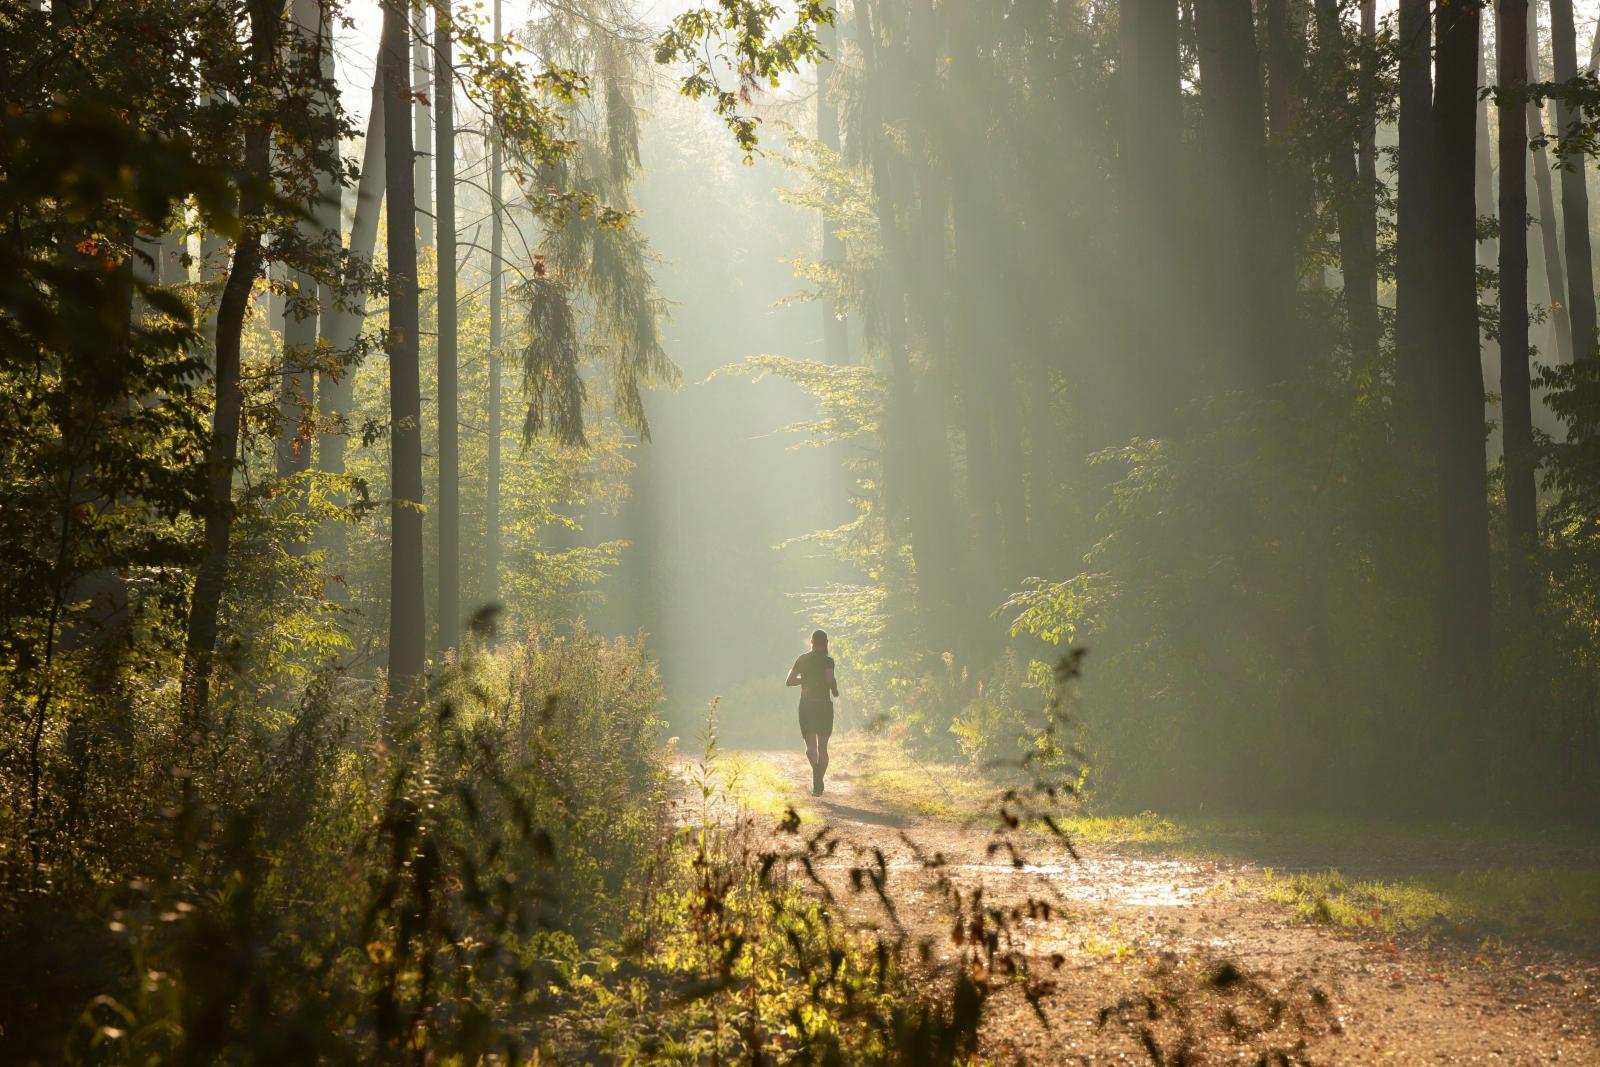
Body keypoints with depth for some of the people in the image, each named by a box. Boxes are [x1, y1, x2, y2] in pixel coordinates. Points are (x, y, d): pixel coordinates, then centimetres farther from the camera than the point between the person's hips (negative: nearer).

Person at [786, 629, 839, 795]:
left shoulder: (802, 660, 6)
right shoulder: (827, 660, -6)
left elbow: (789, 681, 6)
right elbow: (830, 679, -21)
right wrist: (835, 691, -1)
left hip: (806, 706, 2)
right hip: (824, 705, -2)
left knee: (810, 746, 3)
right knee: (822, 747, 10)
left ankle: (816, 767, -30)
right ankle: (818, 784, 7)